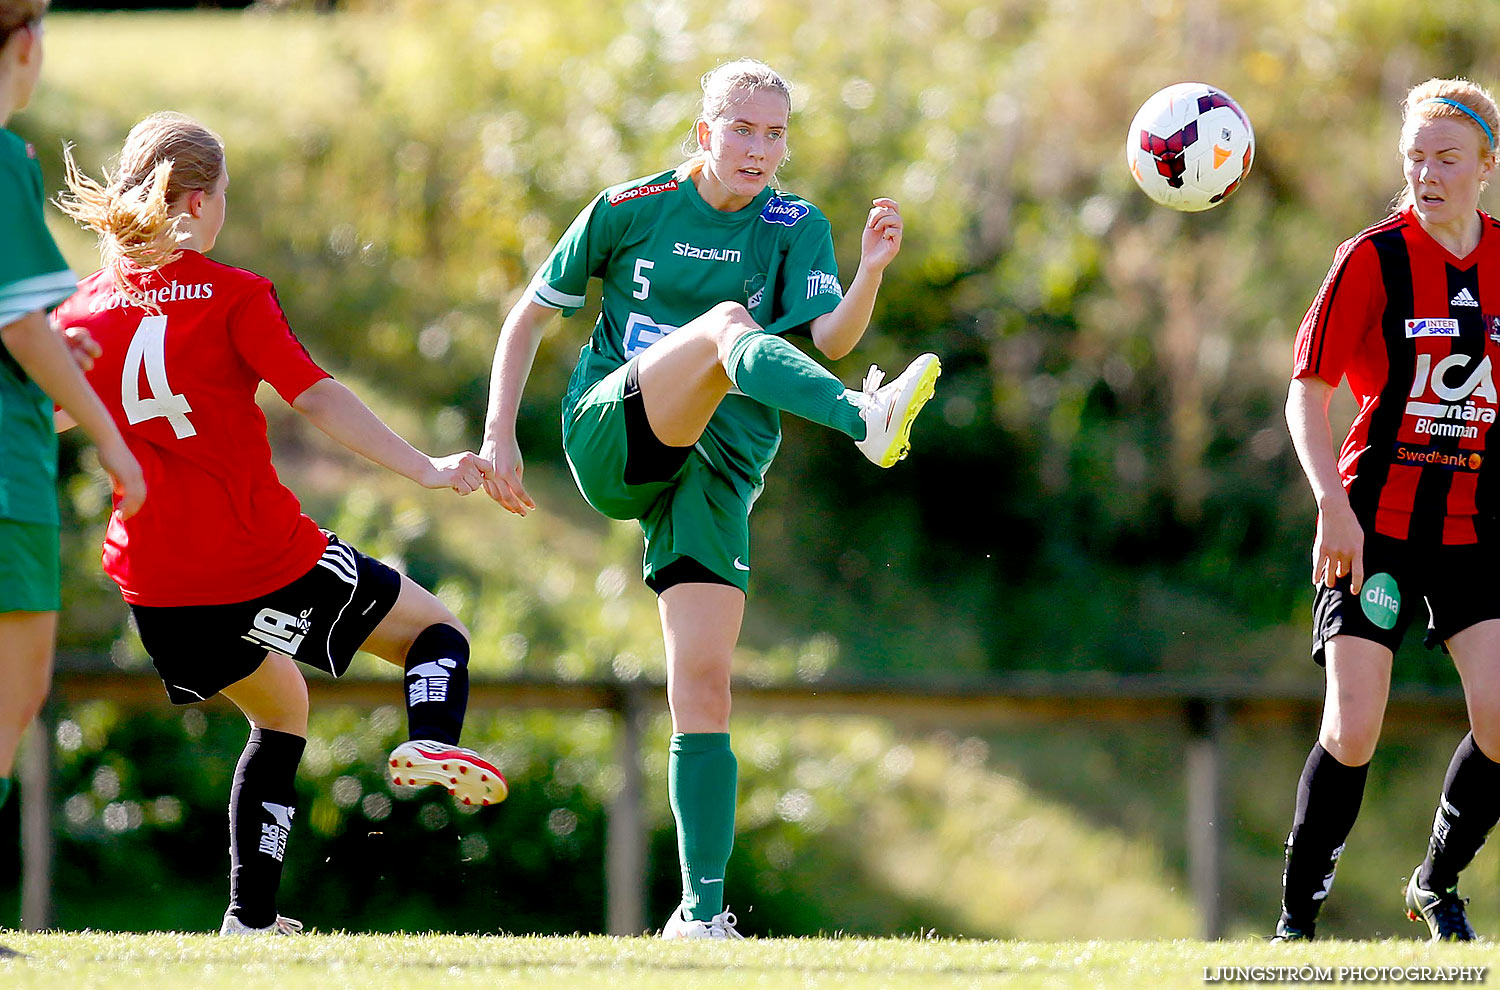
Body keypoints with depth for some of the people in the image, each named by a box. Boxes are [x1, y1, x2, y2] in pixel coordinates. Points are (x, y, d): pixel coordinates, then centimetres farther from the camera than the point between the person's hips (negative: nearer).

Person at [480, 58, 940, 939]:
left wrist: (872, 271, -29)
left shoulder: (796, 229, 7)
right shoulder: (631, 209, 5)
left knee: (704, 685, -11)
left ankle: (703, 913, -9)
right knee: (728, 322, -30)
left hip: (715, 471, 2)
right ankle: (868, 423, -59)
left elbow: (832, 337, -10)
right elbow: (532, 313, 13)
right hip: (610, 436, -2)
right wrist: (500, 433, 4)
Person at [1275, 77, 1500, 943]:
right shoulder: (1375, 259, -7)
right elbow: (1308, 392, -6)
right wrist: (1333, 505, -17)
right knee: (1354, 732, -10)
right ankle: (1300, 913, 7)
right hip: (1377, 523, -3)